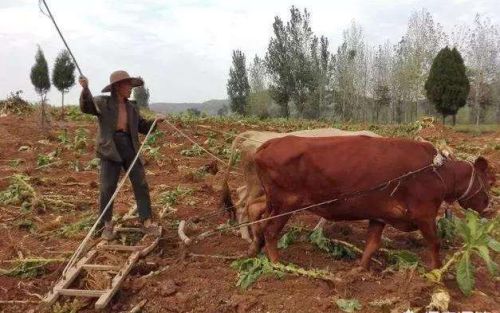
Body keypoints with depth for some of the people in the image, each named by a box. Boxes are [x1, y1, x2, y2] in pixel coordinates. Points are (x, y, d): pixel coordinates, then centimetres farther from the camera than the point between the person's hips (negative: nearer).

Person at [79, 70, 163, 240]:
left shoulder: (130, 107, 15)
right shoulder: (103, 103, 1)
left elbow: (143, 127, 19)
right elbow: (86, 106, -18)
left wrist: (155, 121, 0)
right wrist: (85, 89, -36)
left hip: (130, 148, 4)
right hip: (110, 149, -4)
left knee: (141, 184, 1)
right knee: (107, 188, -1)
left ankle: (147, 222, 8)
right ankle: (107, 225, 15)